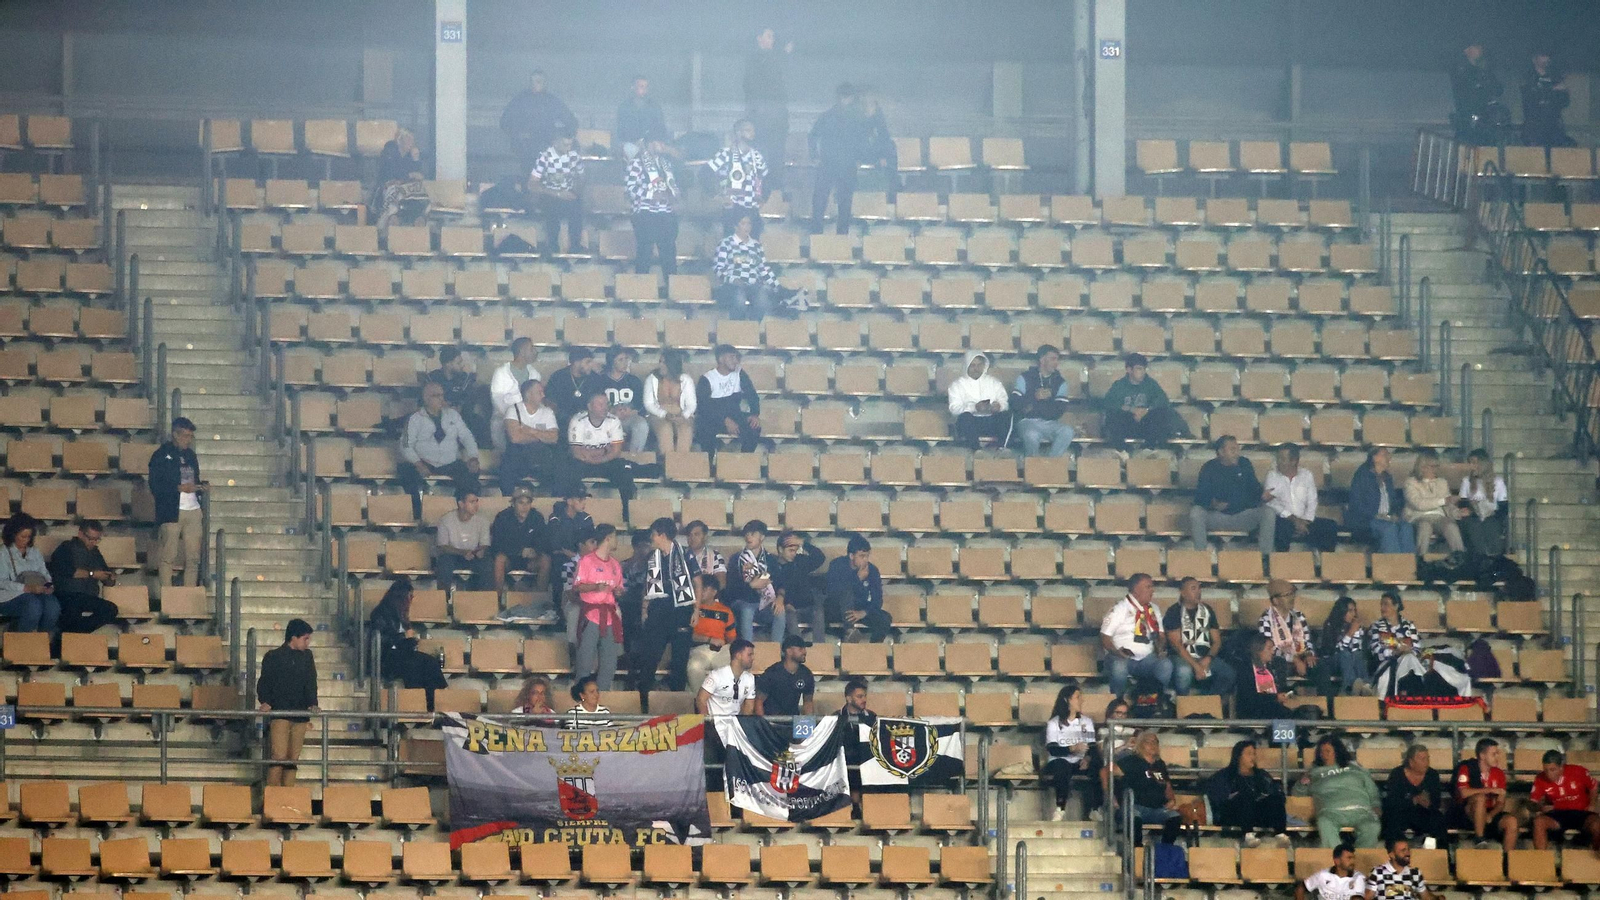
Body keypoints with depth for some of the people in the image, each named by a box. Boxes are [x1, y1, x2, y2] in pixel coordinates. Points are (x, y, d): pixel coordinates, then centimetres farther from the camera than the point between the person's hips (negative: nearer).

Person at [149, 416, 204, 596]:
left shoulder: (190, 456, 18)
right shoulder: (161, 456, -1)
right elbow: (155, 487, -7)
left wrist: (201, 486, 3)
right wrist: (180, 488, -16)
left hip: (193, 511, 6)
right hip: (171, 512, -6)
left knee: (193, 558, 0)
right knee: (168, 557, -5)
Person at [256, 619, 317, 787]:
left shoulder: (307, 657, 12)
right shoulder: (273, 657, 0)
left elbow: (311, 683, 11)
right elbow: (264, 682, 1)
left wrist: (312, 704, -5)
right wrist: (265, 702, -16)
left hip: (300, 715, 5)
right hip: (279, 714, -5)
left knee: (293, 759, 4)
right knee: (279, 756, -14)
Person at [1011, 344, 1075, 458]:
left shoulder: (1060, 382, 13)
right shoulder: (1025, 378, 7)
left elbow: (1060, 411, 1)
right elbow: (1015, 404, -5)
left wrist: (1033, 407, -9)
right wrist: (1034, 397, -19)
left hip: (1050, 423, 3)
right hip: (1028, 422, -3)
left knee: (1067, 431, -29)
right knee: (1031, 435, -38)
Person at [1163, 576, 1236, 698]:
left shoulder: (1207, 610, 13)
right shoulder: (1174, 612, -1)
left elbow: (1217, 641, 13)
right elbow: (1176, 644, -9)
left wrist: (1208, 658, -9)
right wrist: (1195, 665, -18)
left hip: (1206, 658, 4)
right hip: (1182, 658, -4)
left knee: (1229, 673, -23)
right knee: (1184, 671, -39)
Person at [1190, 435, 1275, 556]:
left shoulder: (1244, 464, 7)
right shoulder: (1209, 468, 0)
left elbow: (1255, 488, 11)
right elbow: (1200, 496, -7)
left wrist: (1263, 495, -14)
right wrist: (1212, 504, -29)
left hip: (1243, 516, 2)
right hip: (1217, 517, -2)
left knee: (1268, 513, -25)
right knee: (1195, 512, -31)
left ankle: (1264, 555, -21)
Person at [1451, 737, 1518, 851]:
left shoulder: (1498, 773, 9)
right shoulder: (1466, 768, -6)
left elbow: (1501, 802, 6)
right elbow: (1464, 793, -23)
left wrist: (1491, 815, -16)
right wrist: (1491, 790, -20)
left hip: (1489, 814, 5)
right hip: (1468, 815, -5)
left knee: (1511, 821, -23)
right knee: (1480, 797, -35)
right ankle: (1480, 840, -33)